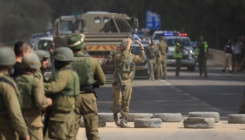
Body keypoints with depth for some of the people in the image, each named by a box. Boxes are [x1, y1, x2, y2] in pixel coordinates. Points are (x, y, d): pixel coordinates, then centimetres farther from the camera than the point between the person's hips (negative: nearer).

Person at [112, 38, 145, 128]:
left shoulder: (131, 56, 11)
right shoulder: (117, 56, -9)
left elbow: (142, 60, 13)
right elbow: (124, 56, -30)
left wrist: (142, 48, 6)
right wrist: (128, 44, -26)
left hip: (127, 82, 5)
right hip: (118, 81, -5)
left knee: (126, 102, 2)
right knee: (118, 102, -5)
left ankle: (123, 120, 7)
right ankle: (115, 115, 23)